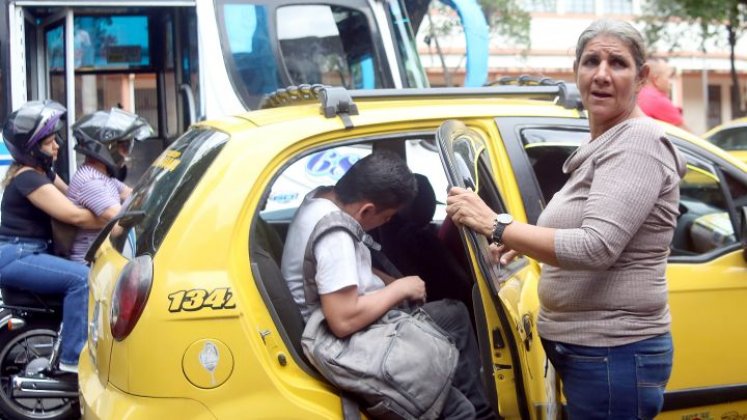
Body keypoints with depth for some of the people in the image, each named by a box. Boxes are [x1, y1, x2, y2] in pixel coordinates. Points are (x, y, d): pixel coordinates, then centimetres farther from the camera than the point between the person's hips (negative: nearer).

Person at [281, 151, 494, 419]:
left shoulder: (323, 198, 0)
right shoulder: (333, 233, -30)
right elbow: (344, 322, -33)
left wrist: (392, 284, 5)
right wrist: (399, 289, -18)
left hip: (364, 324, 10)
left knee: (455, 313, 18)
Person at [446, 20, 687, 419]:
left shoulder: (637, 141, -18)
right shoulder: (604, 143, 13)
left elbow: (596, 247, -28)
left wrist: (495, 225, -25)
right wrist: (523, 241, 8)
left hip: (613, 355, -10)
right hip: (585, 349, 10)